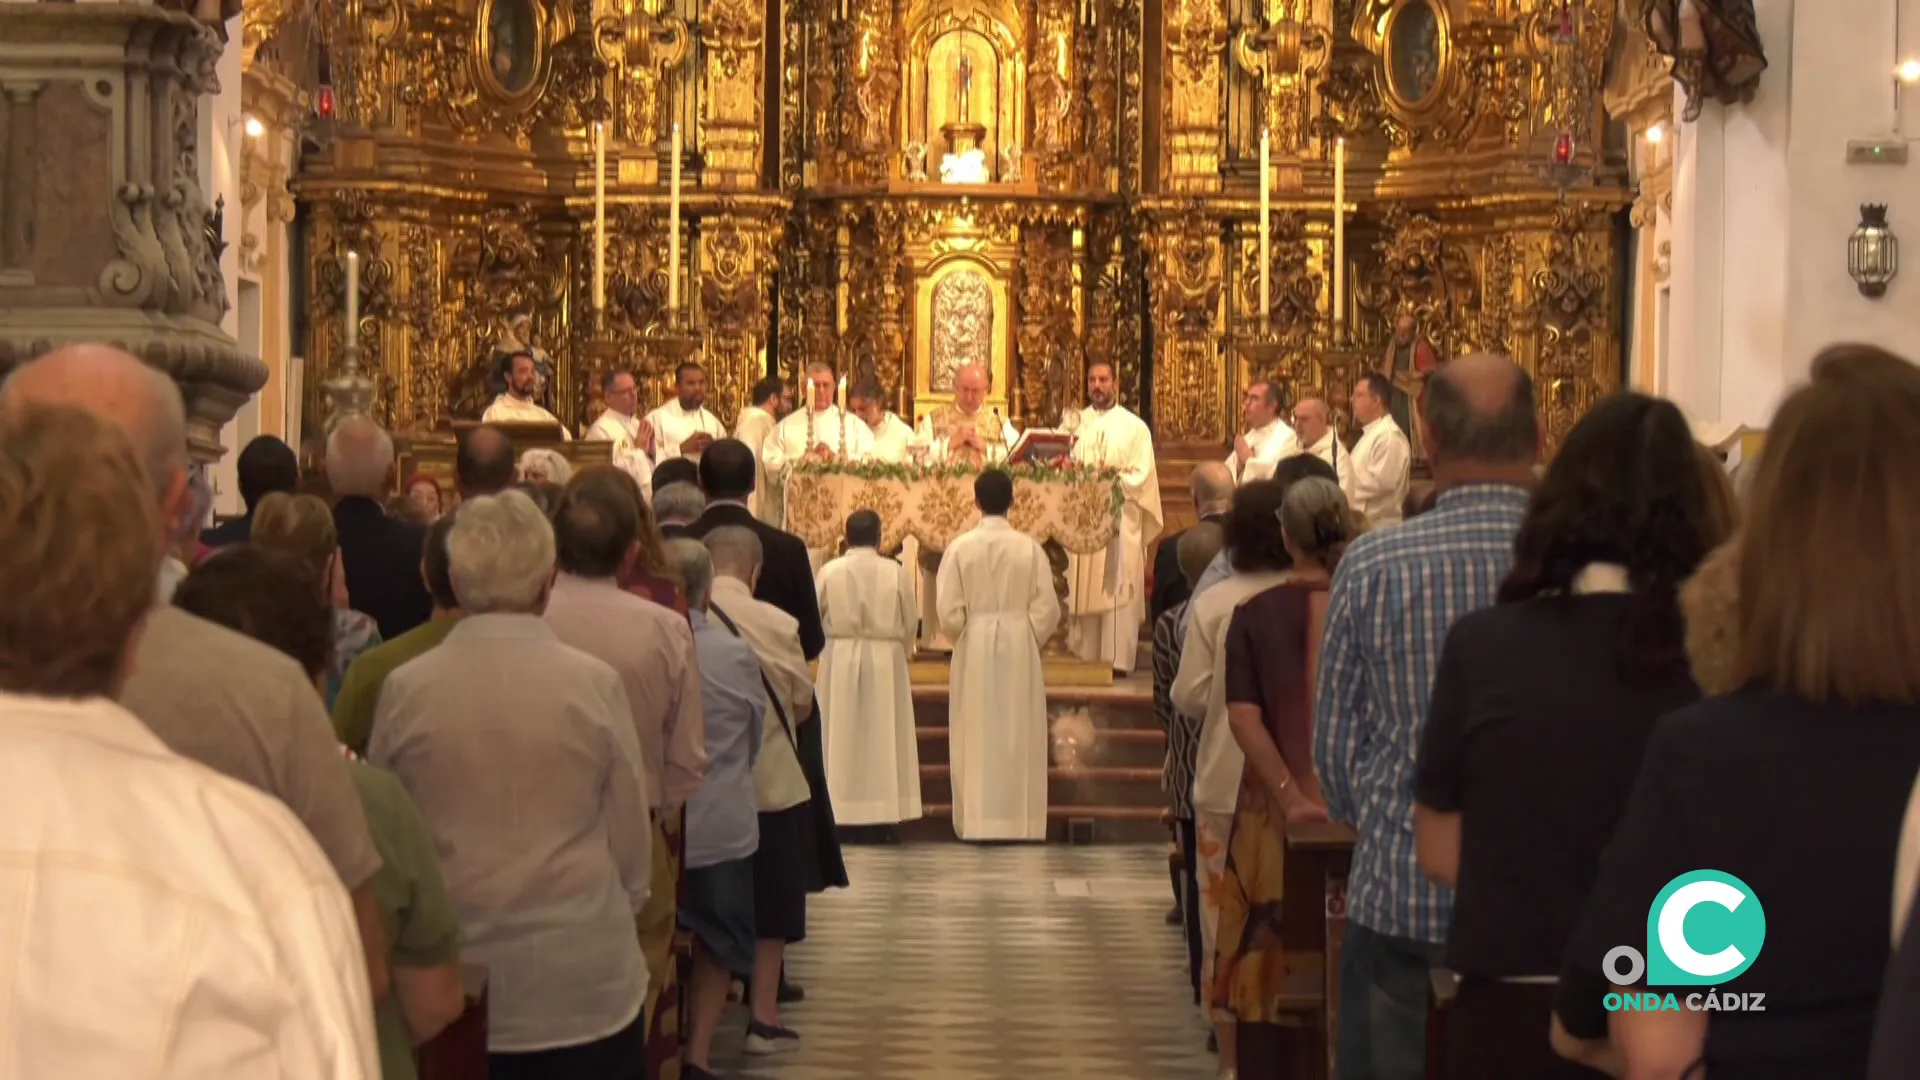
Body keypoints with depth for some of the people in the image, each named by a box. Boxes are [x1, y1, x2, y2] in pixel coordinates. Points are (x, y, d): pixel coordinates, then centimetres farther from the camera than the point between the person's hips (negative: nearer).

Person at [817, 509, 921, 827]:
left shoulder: (829, 571, -5)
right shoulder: (896, 572, -4)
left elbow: (814, 620, 1)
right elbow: (909, 624, 2)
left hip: (839, 660, 0)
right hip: (885, 660, 0)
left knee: (842, 736, 6)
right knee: (883, 737, 6)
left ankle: (843, 816, 4)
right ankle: (884, 814, 5)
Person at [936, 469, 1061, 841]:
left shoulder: (961, 547, -7)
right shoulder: (1030, 548, -5)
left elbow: (950, 613, -7)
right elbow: (1047, 609, -5)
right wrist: (1027, 639, 12)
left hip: (974, 651, 0)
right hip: (1020, 652, 0)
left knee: (977, 742, 5)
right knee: (1018, 741, 7)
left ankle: (977, 824, 5)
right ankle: (1018, 825, 9)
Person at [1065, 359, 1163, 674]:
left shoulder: (1134, 427, 5)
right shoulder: (1075, 424, 15)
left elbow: (1142, 476, -2)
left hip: (1119, 521, -3)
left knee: (1116, 590, -5)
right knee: (1081, 590, 2)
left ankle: (1116, 659, -3)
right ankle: (1082, 656, 6)